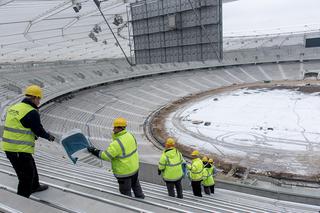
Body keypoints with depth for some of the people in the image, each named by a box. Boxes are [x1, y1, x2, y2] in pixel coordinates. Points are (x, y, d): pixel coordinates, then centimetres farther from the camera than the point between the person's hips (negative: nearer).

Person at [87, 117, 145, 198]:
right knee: (135, 184, 32)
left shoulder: (117, 143, -31)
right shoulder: (130, 135, -6)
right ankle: (140, 197, 51)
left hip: (124, 172, -8)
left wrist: (94, 151, -16)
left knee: (125, 191, 14)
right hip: (135, 167, 8)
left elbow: (106, 156, -27)